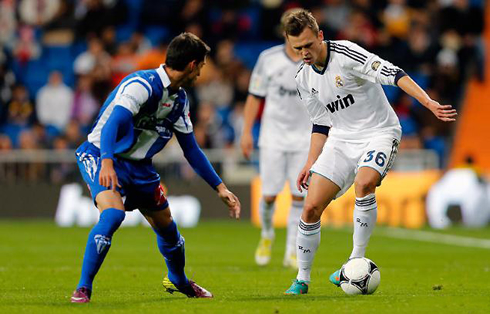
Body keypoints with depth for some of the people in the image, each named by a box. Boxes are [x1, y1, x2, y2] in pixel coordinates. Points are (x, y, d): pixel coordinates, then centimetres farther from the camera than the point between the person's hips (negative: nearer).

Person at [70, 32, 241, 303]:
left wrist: (220, 188, 13)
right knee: (113, 213, -32)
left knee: (166, 225, 15)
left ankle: (178, 280, 45)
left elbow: (191, 149, 14)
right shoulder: (141, 85, -23)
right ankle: (83, 288, -23)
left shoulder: (179, 98, 6)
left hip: (138, 165, 8)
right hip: (100, 156, -8)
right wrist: (107, 162, -52)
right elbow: (112, 123, -36)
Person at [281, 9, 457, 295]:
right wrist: (311, 163, 9)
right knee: (311, 208, -5)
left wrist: (429, 103, -36)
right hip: (341, 139, 6)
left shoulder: (345, 53, -18)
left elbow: (393, 74, -26)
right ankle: (302, 280, 12)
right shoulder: (303, 79, 4)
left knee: (364, 184, -35)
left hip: (379, 132, -6)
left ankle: (356, 261, -22)